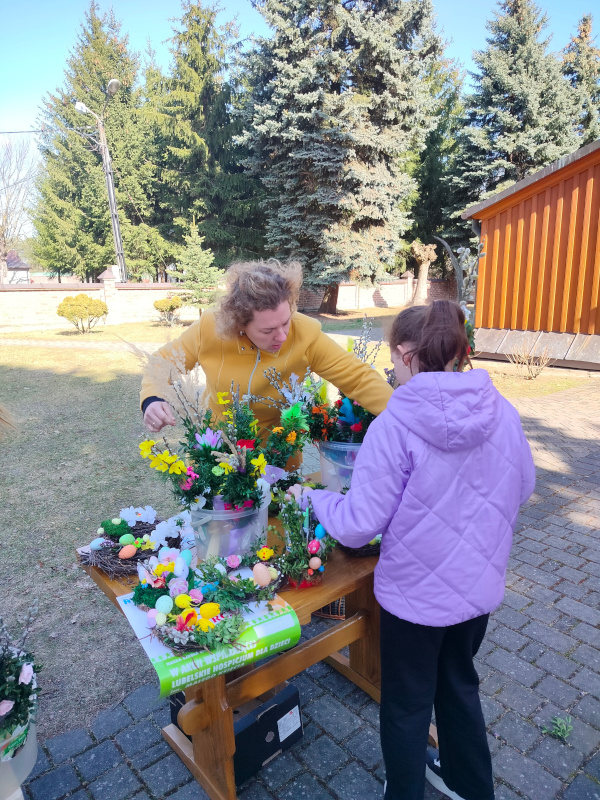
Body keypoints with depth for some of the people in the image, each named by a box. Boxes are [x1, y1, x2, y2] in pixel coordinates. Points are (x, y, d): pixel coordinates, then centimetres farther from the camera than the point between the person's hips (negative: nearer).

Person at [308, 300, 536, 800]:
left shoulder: (395, 425, -26)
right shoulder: (501, 412, -11)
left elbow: (359, 525, -22)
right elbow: (522, 487, 4)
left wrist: (314, 497, -5)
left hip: (415, 591, -5)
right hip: (480, 584, 5)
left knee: (407, 703, 20)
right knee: (460, 682, 30)